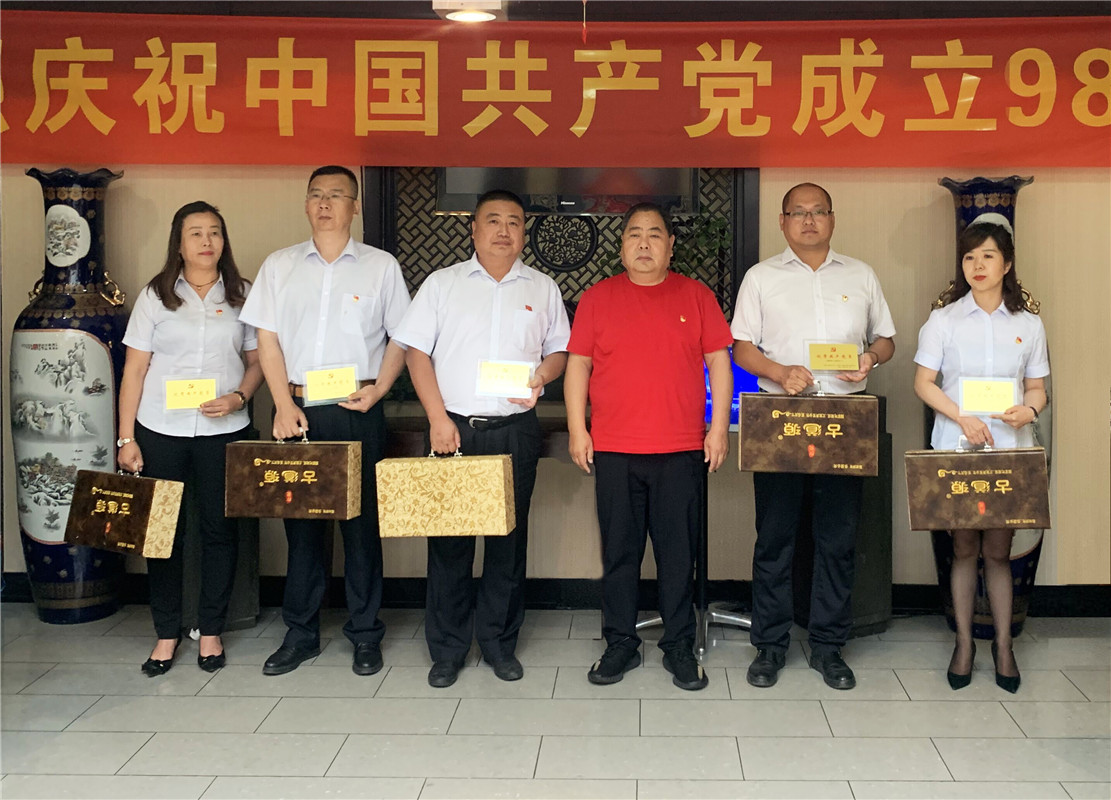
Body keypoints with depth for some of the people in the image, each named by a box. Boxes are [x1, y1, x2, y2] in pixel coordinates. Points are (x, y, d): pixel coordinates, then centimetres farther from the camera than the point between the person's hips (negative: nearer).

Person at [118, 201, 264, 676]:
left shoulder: (242, 295, 6)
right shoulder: (154, 296, 4)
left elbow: (257, 360, 10)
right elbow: (135, 371, 2)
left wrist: (238, 398, -10)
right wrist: (126, 438, -3)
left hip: (223, 431, 1)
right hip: (160, 431, 0)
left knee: (219, 529, 4)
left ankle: (211, 631, 19)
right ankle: (166, 633, 18)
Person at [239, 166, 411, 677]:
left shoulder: (381, 266, 5)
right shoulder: (279, 266, 10)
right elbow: (267, 339, 6)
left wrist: (379, 387, -8)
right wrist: (284, 405, -5)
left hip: (357, 411, -1)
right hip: (297, 410, 2)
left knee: (362, 520, 2)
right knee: (300, 518, 7)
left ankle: (365, 634, 14)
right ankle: (300, 634, 18)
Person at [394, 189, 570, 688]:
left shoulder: (542, 289, 11)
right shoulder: (442, 283, 6)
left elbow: (559, 351, 14)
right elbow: (416, 351, 2)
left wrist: (541, 376, -10)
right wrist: (438, 417, -8)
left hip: (516, 430, 1)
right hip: (453, 428, -1)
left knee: (509, 538, 5)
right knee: (448, 537, 1)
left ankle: (499, 642, 19)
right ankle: (447, 649, 13)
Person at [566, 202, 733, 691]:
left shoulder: (697, 297, 8)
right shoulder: (597, 298, 8)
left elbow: (719, 363, 7)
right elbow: (577, 366, 7)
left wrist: (719, 427, 0)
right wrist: (577, 429, 0)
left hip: (681, 451, 0)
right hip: (614, 450, 0)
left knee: (678, 553, 4)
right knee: (619, 552, 6)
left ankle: (679, 647, 16)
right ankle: (620, 645, 18)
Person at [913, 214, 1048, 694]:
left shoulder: (1028, 325, 7)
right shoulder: (944, 320, 2)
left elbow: (1037, 388, 10)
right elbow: (924, 383, -1)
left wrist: (1029, 411, -13)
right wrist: (962, 419, -15)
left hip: (1010, 450, 1)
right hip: (955, 449, -1)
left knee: (998, 550, 4)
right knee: (964, 549, 6)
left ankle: (1003, 644, 18)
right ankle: (964, 642, 18)